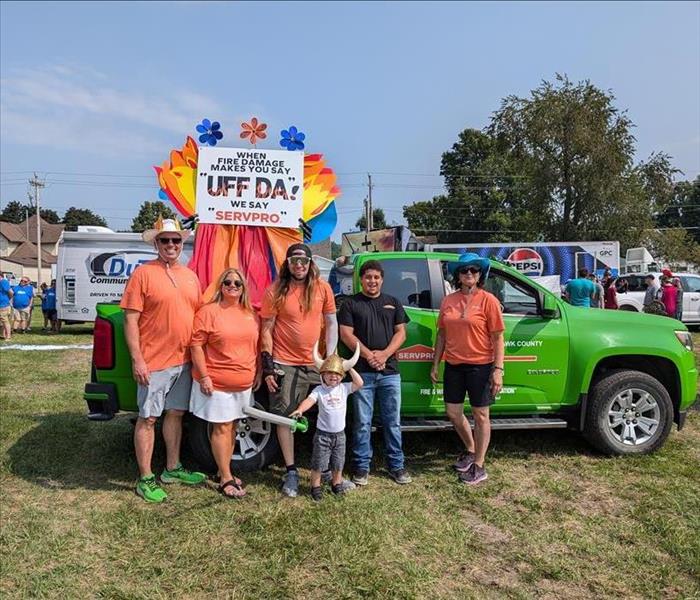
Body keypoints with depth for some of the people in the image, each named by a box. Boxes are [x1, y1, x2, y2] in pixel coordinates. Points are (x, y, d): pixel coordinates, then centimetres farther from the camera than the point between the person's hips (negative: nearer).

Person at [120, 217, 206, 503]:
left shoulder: (190, 276, 11)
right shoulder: (143, 274, -8)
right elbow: (130, 320, -11)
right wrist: (137, 359, -16)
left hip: (184, 361, 7)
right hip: (153, 362, -6)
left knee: (176, 414, 16)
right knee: (148, 419, 3)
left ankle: (173, 469, 31)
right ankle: (145, 479, 14)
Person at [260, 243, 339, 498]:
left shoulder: (322, 288, 2)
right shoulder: (276, 291, -4)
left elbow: (331, 324, 8)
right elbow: (266, 330, -2)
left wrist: (331, 357, 2)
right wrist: (268, 366, -7)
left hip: (316, 364, 2)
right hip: (285, 365, -2)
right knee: (285, 417, 4)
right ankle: (291, 472, 18)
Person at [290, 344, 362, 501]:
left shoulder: (344, 388, 0)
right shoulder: (319, 390, -10)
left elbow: (359, 383, -10)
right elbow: (309, 400, -24)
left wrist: (350, 368, -11)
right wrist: (300, 410, -43)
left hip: (339, 434, 3)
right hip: (323, 434, -3)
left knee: (338, 463, 17)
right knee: (318, 463, 4)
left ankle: (336, 484, 37)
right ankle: (315, 486, 21)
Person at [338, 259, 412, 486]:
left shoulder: (393, 303, 13)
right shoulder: (351, 304, 4)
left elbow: (401, 332, 7)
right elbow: (346, 334, -3)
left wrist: (385, 354, -9)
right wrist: (368, 355, -14)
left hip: (390, 371, 3)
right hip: (362, 371, -2)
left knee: (392, 421, 8)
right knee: (362, 422, 3)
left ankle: (396, 465, 19)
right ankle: (362, 466, 15)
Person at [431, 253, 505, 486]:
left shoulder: (488, 300, -7)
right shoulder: (448, 301, 5)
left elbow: (497, 338, -7)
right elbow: (442, 334, 10)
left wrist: (498, 369, -13)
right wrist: (435, 365, 9)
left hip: (480, 366, -4)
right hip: (453, 366, 5)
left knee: (480, 415, 7)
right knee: (453, 413, 12)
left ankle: (479, 466, 20)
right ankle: (471, 450, 37)